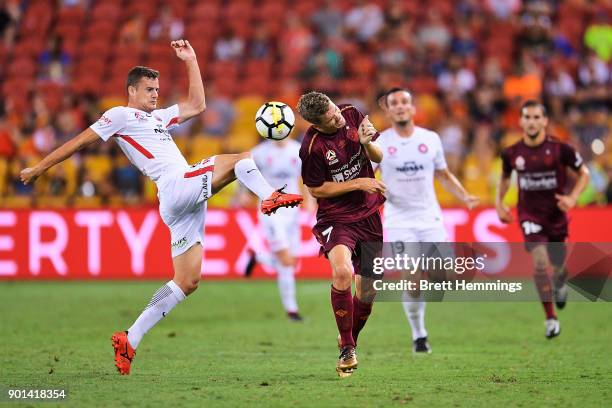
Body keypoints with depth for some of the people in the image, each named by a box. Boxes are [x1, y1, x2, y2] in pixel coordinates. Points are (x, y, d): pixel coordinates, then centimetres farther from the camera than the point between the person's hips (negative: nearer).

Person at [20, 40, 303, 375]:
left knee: (186, 282, 5)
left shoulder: (158, 117, 30)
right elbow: (80, 141, 5)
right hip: (177, 186, -8)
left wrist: (191, 61, 33)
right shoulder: (121, 115, 6)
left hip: (184, 202, 8)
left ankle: (129, 340, 4)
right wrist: (40, 168, 6)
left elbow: (196, 105, 35)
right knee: (242, 158, -10)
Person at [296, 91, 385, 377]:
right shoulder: (311, 147, -19)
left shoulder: (352, 115, -5)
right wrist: (358, 184, -11)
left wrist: (367, 143, -16)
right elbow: (315, 190, -8)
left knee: (367, 293, 4)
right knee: (342, 272, -31)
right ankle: (347, 350, -17)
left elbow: (379, 158, 6)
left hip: (369, 214, 5)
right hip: (336, 219, -5)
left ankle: (349, 341, 32)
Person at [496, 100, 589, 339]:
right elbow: (505, 177, 15)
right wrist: (499, 203, 5)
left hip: (556, 214, 0)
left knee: (558, 264, 14)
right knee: (540, 262, -18)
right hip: (530, 216, 0)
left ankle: (560, 283, 55)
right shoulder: (512, 153, -7)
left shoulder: (560, 149, -14)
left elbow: (584, 173, -1)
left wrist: (572, 197, -15)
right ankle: (551, 319, -9)